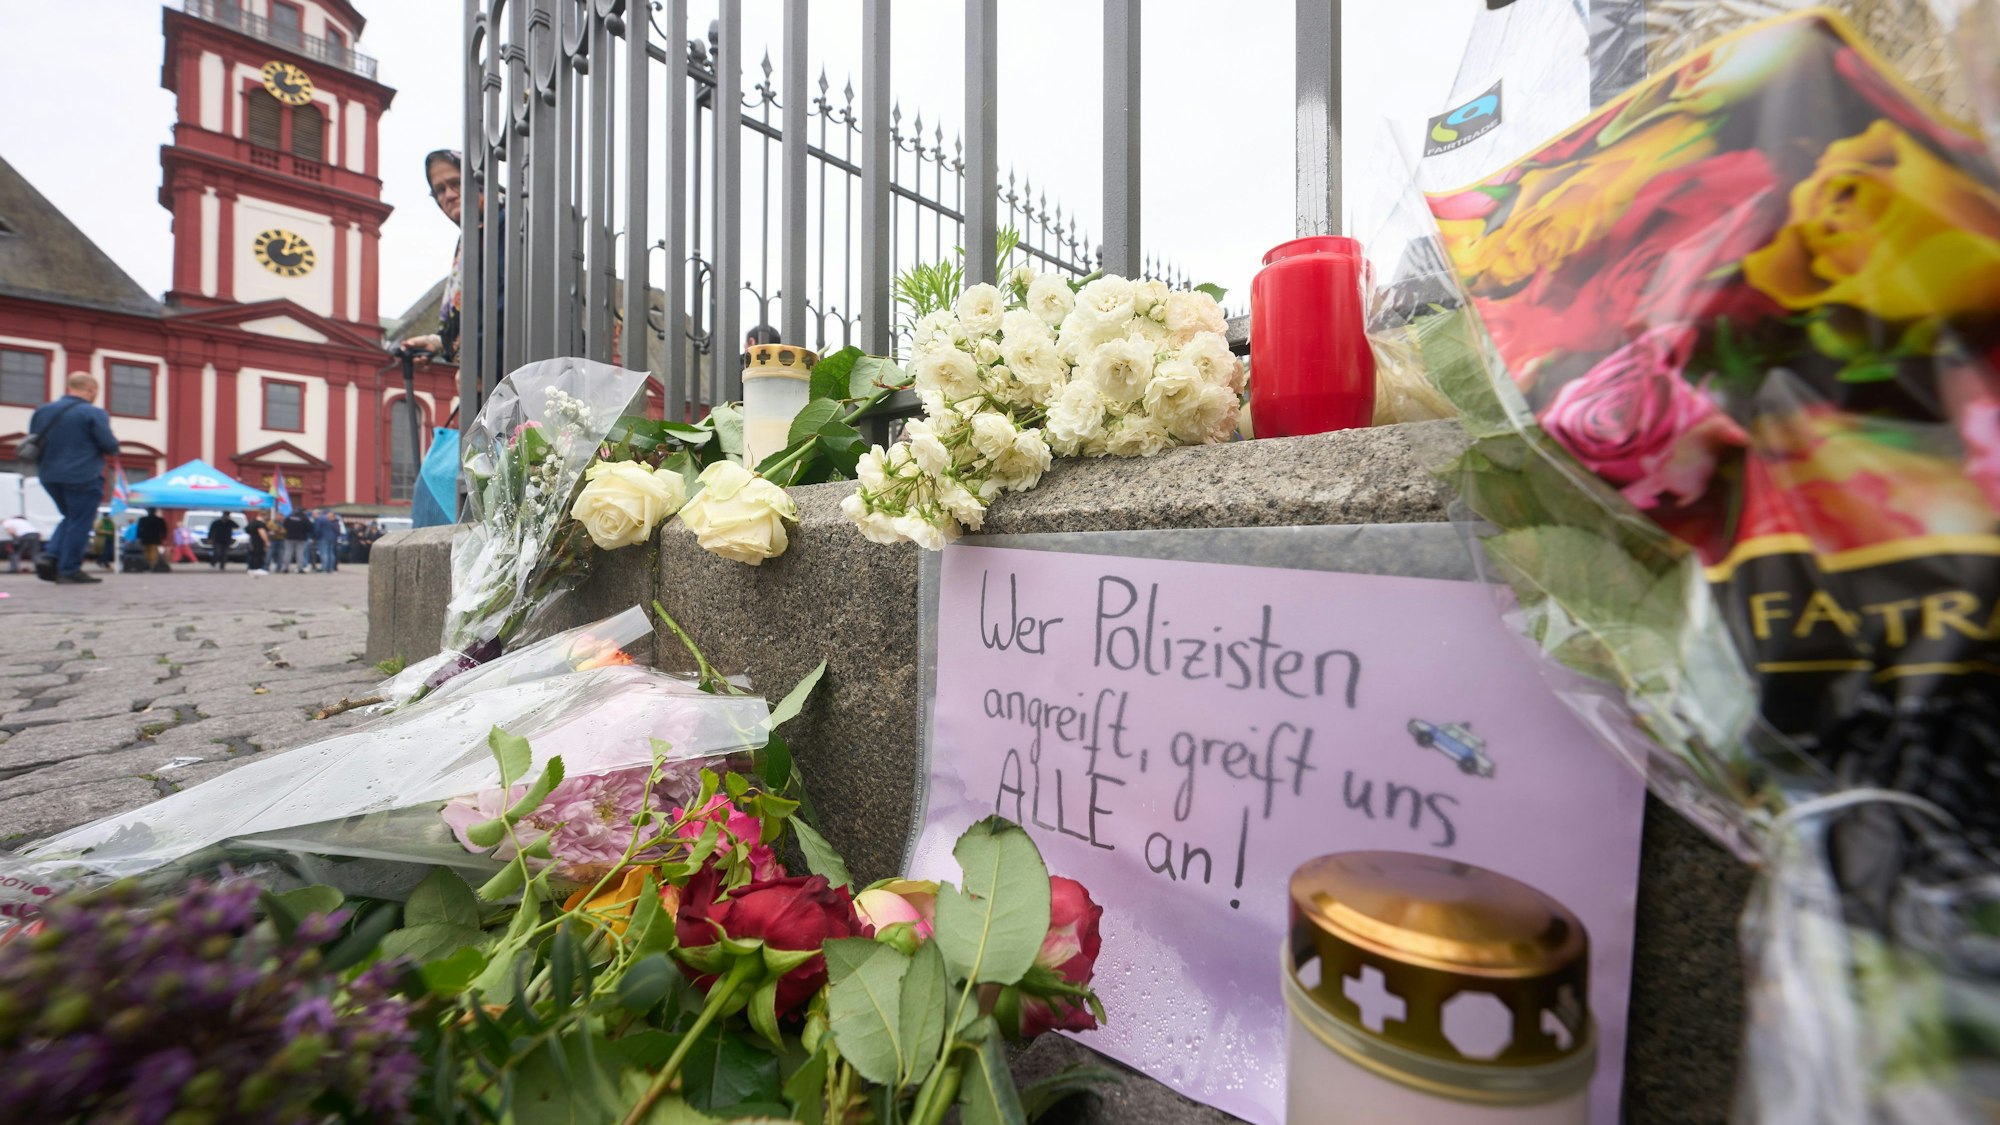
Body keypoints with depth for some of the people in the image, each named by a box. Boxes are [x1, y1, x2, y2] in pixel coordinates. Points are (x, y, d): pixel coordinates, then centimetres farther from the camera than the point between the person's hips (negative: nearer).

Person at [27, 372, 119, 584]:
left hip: (50, 477, 7)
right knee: (80, 523, 1)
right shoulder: (93, 413, -12)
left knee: (70, 518, 22)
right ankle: (70, 570, 3)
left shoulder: (42, 411, 10)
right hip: (83, 477, -7)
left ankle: (50, 559, 10)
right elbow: (110, 445, -14)